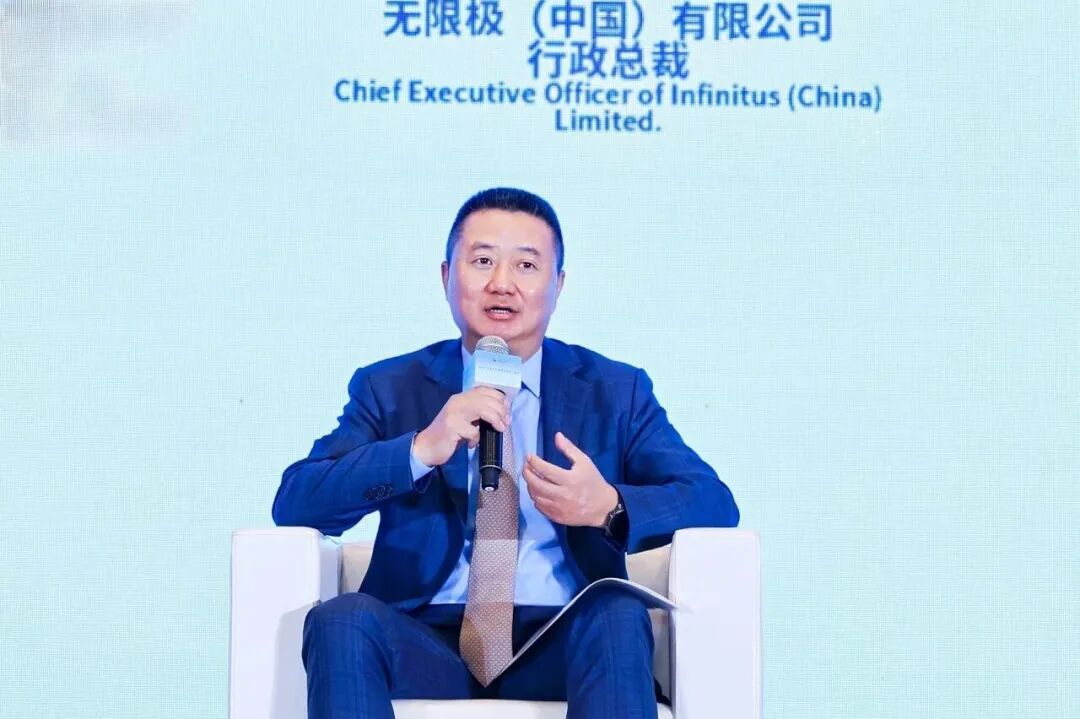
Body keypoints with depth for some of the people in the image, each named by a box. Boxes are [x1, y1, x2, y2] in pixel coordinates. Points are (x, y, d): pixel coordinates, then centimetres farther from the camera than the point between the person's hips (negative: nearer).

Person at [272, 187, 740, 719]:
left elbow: (716, 503, 2)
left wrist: (610, 507, -19)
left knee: (620, 617, -33)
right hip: (429, 646, 0)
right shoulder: (388, 389, 13)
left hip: (562, 651, 0)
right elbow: (293, 504, -1)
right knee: (341, 620, -31)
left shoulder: (617, 391, 13)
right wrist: (420, 449, -17)